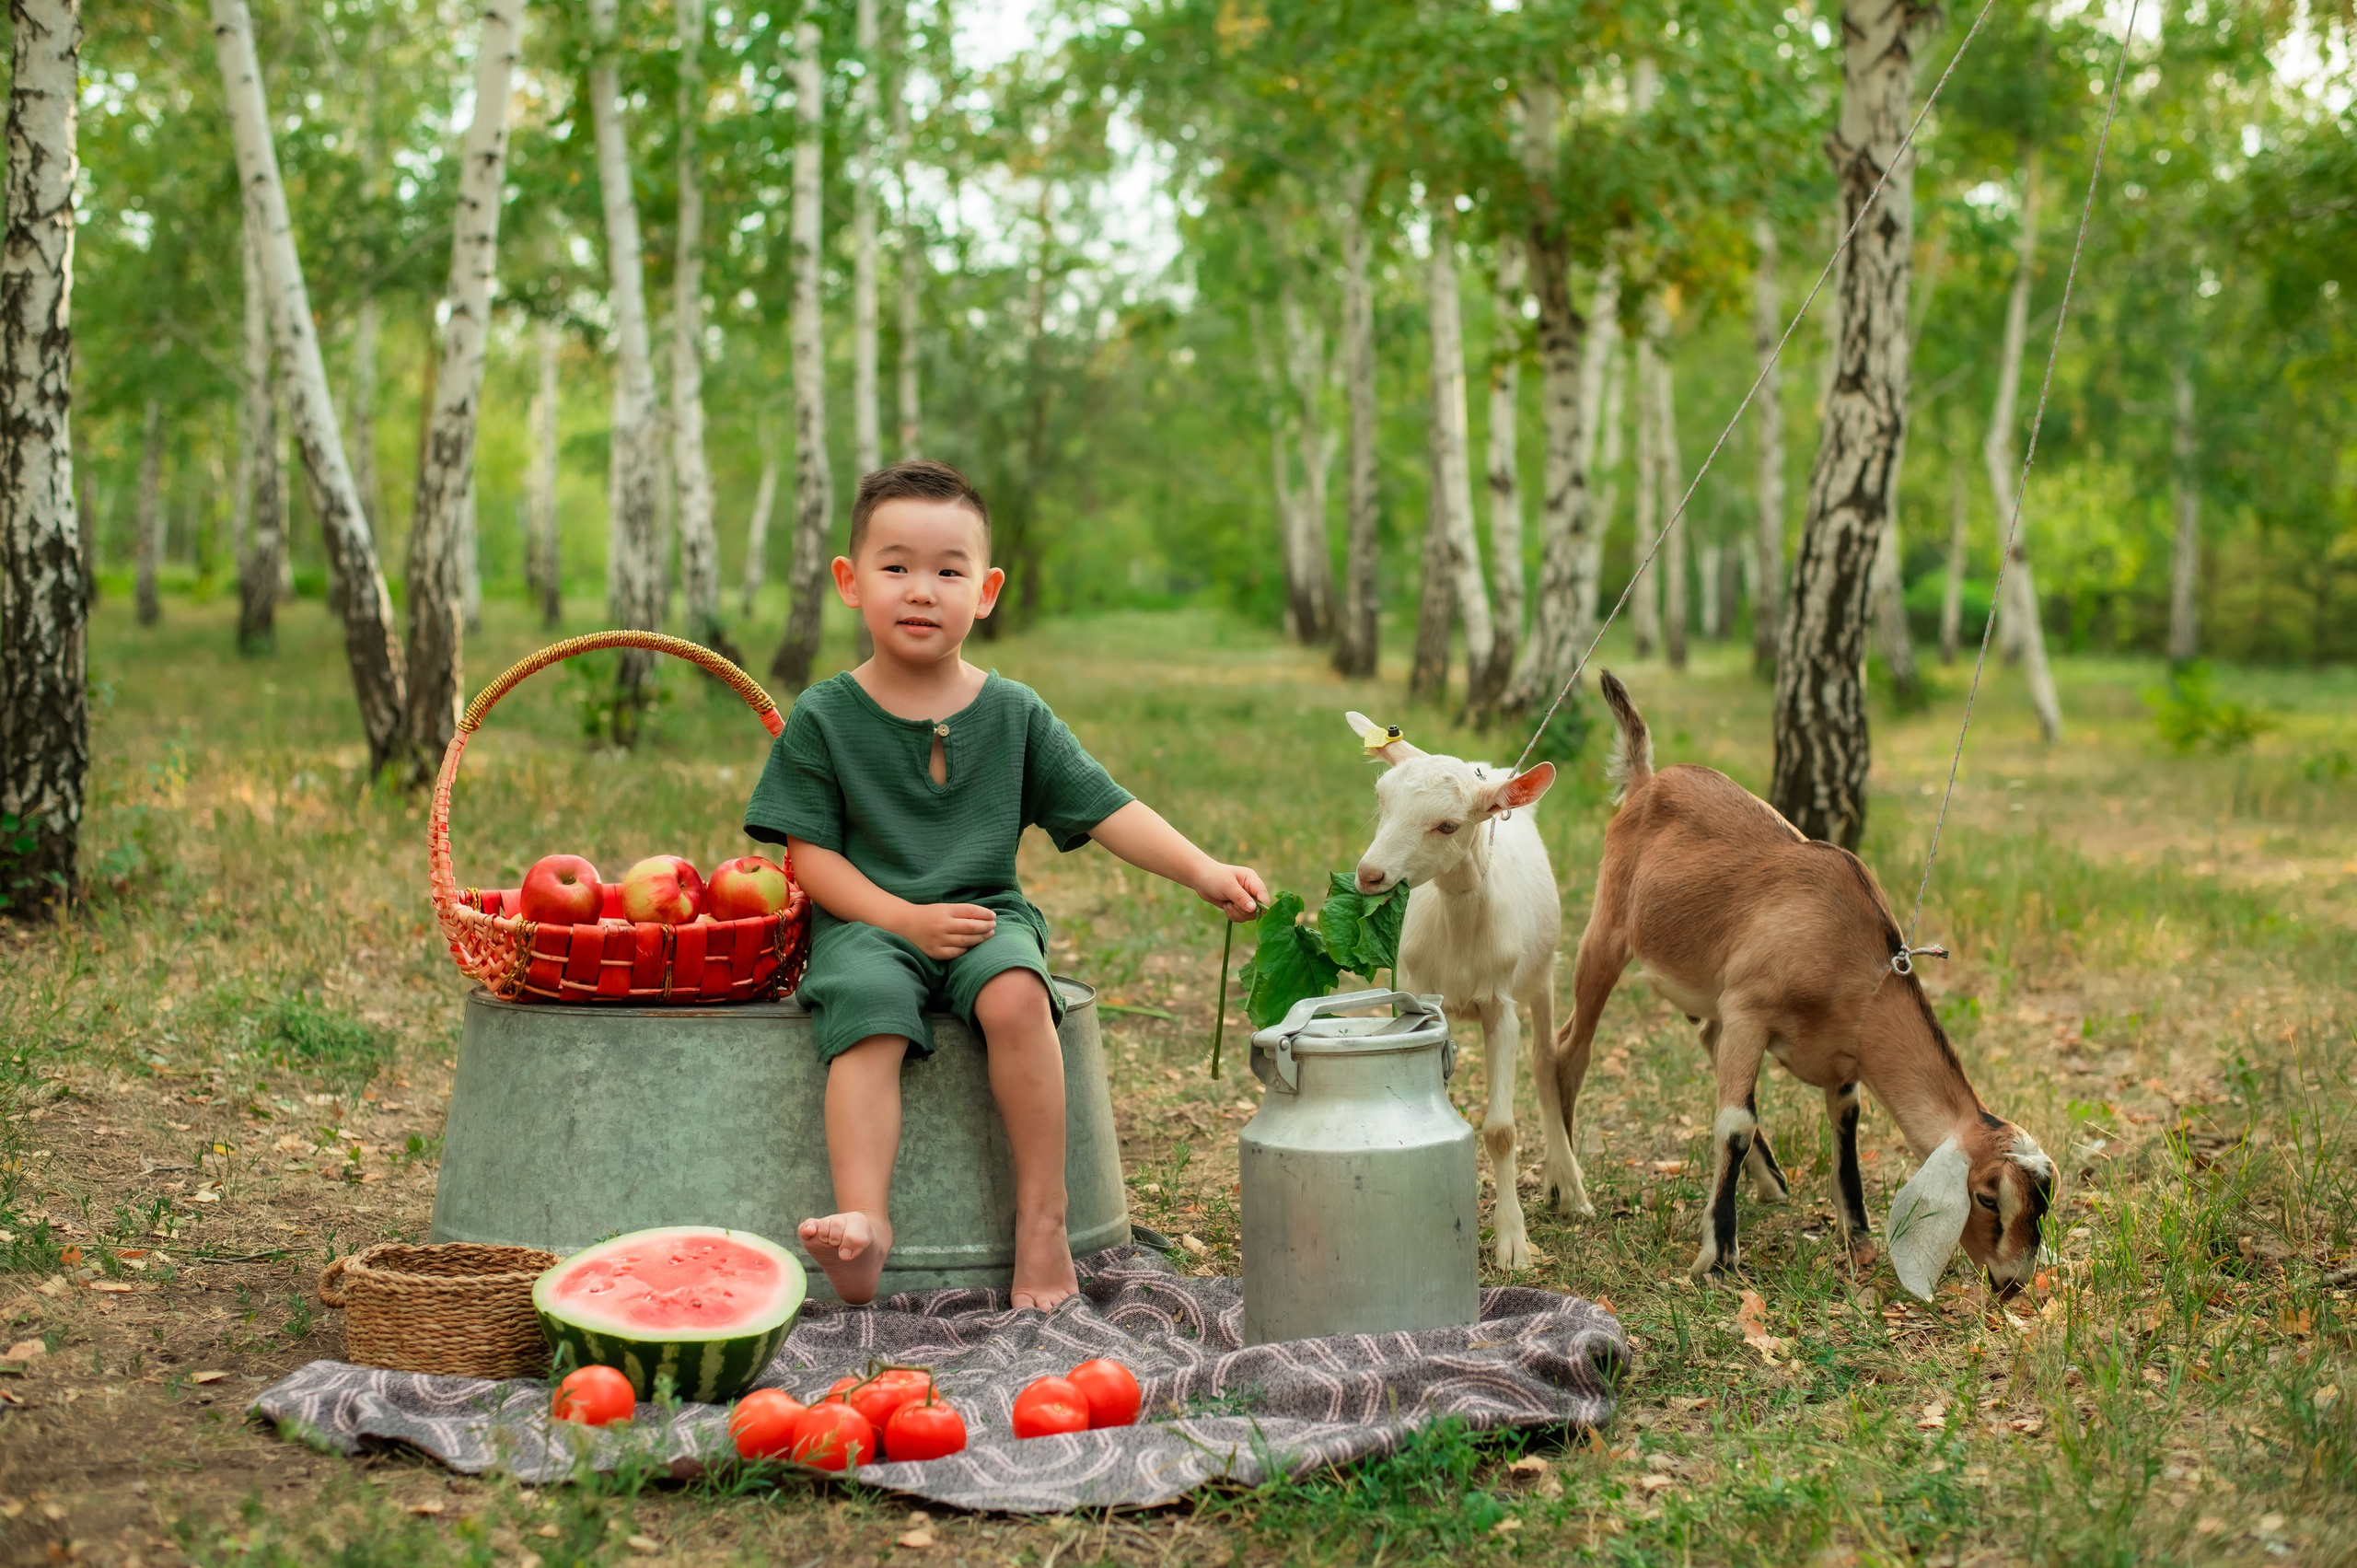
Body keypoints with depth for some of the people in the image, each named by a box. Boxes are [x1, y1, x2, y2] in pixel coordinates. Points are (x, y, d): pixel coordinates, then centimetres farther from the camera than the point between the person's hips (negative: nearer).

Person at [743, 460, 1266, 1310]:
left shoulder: (1014, 714, 7)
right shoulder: (823, 716, 2)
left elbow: (1108, 809, 4)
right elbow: (811, 853, -1)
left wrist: (1202, 870, -10)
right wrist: (905, 918, -15)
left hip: (986, 914, 1)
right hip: (866, 922, -1)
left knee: (1016, 995, -31)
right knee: (867, 1010, -33)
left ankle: (1042, 1219, -22)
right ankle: (863, 1221, -39)